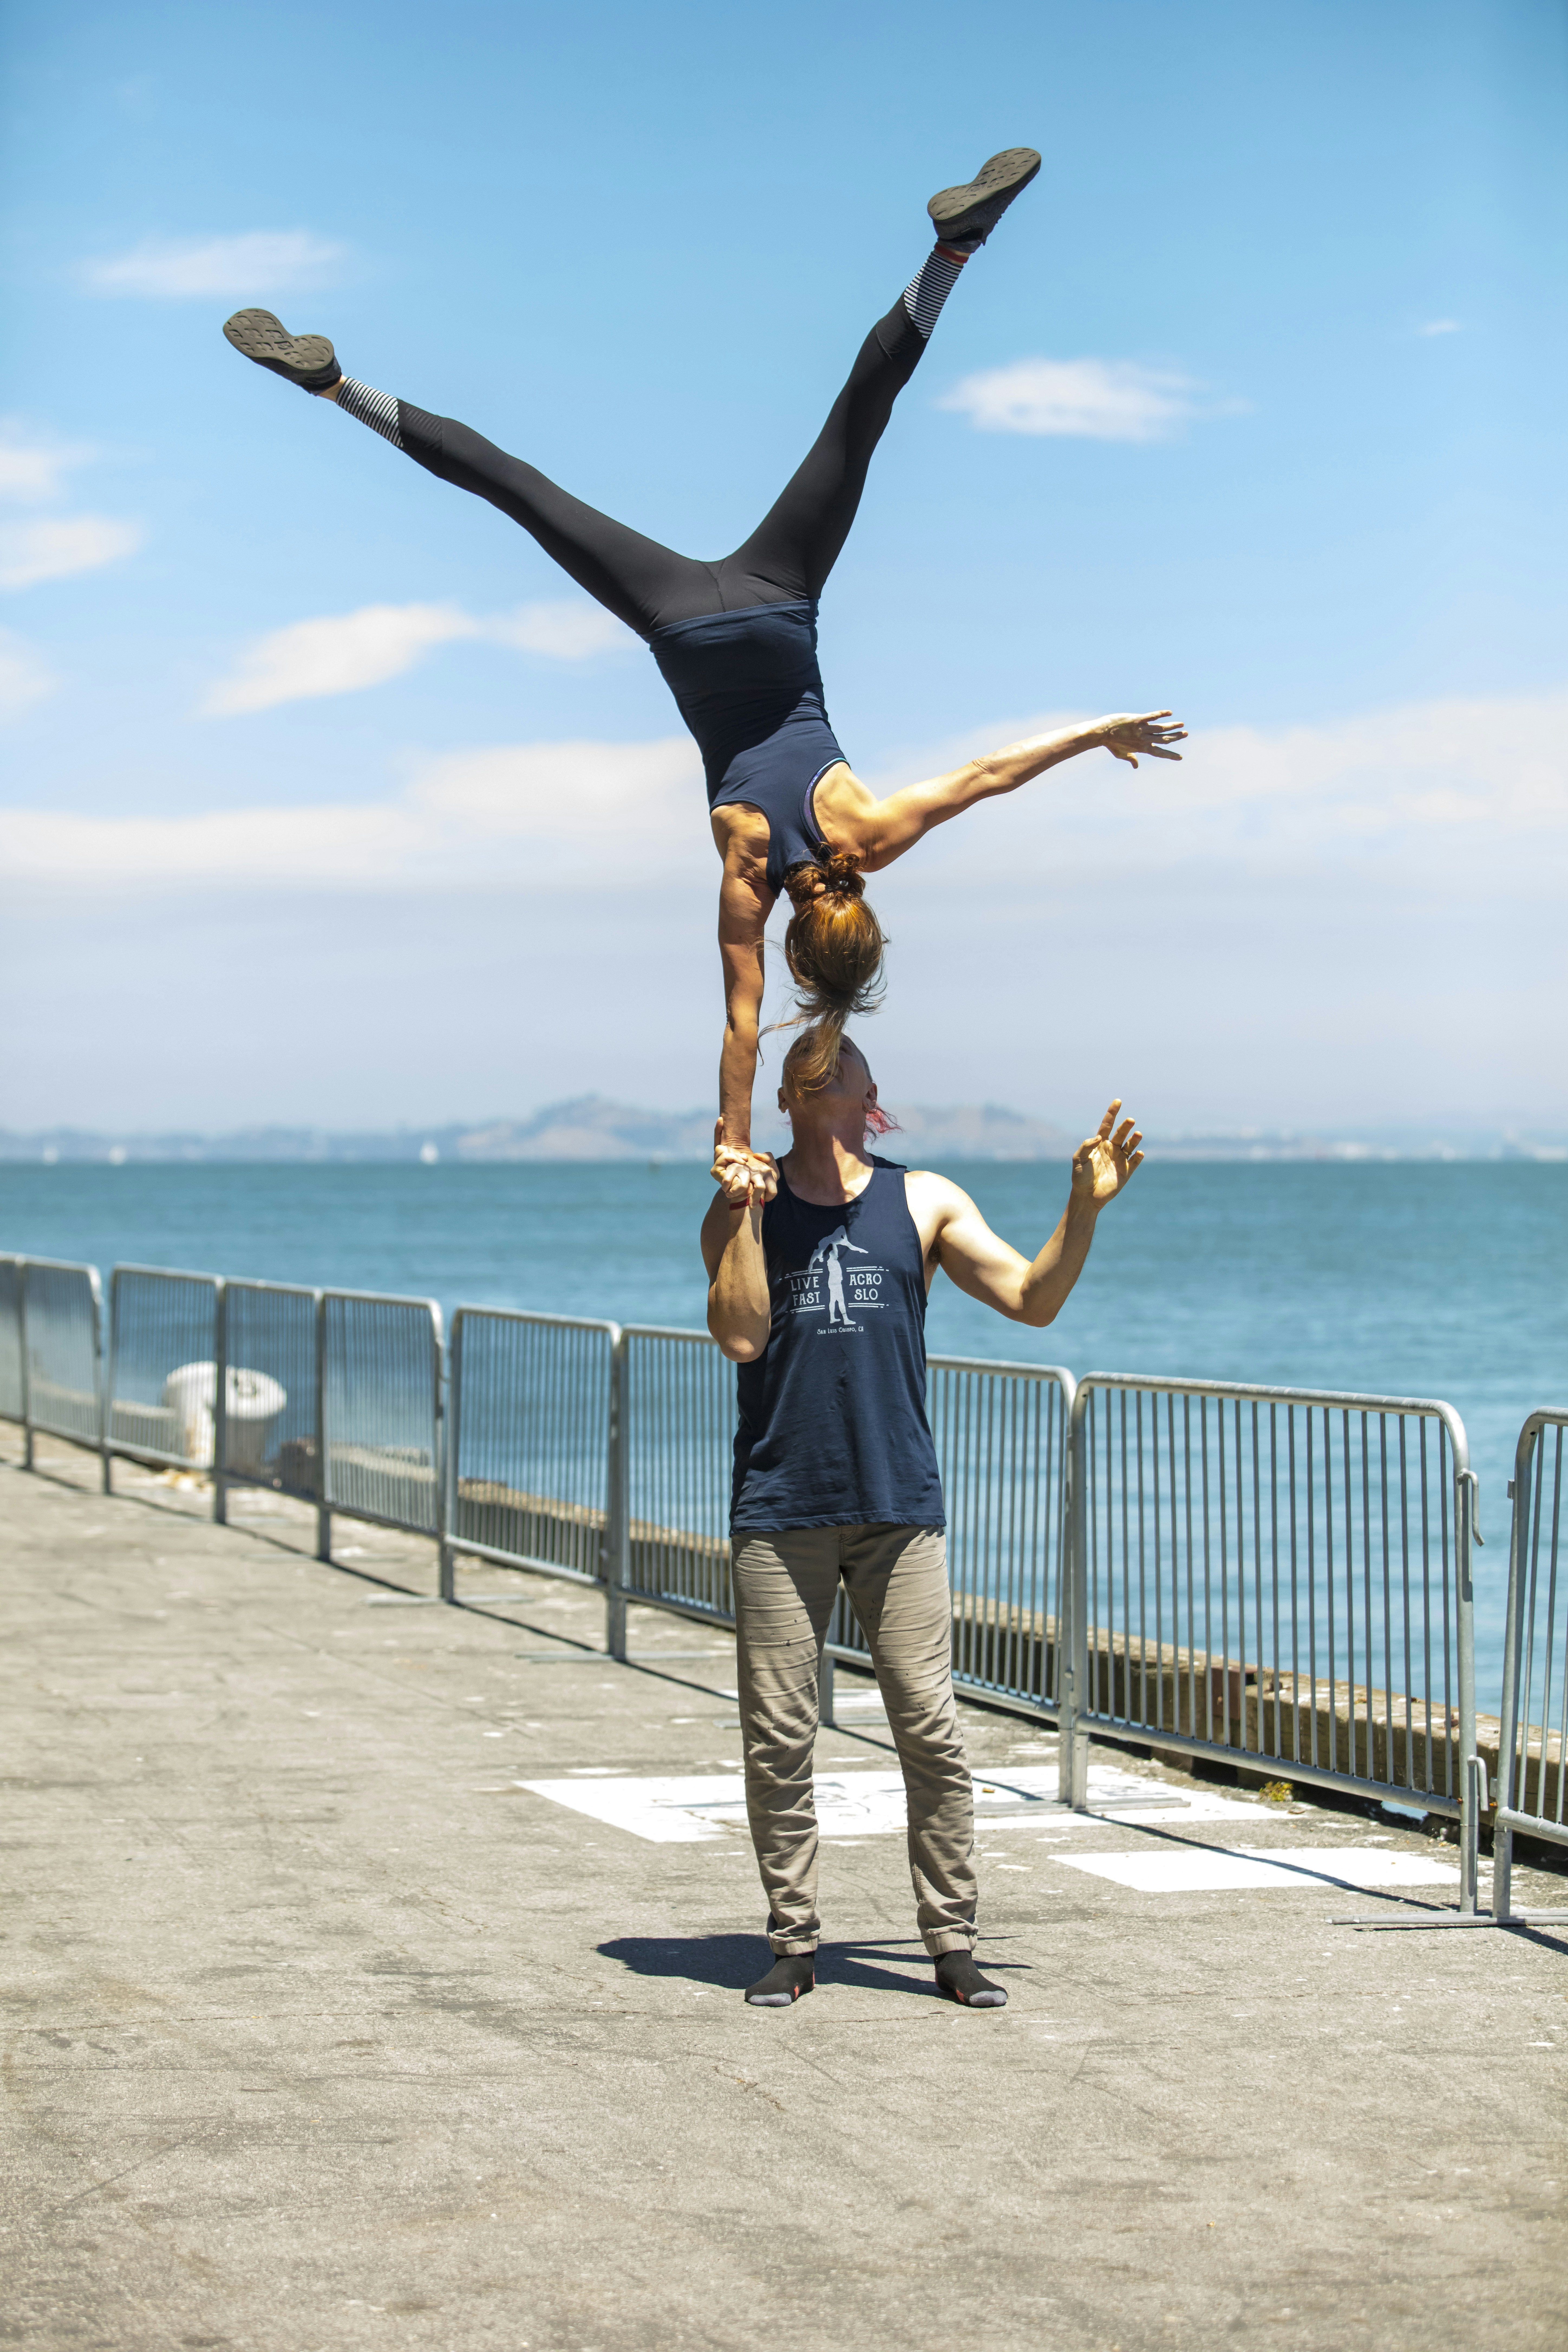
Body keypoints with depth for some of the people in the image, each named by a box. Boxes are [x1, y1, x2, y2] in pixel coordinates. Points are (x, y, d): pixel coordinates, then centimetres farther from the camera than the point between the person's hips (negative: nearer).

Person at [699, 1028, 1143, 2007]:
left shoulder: (925, 1203, 10)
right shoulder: (745, 1203, 8)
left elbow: (1033, 1299, 5)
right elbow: (741, 1337, -6)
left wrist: (1085, 1208, -8)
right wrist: (742, 1208, -11)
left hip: (899, 1509, 0)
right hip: (780, 1511, 0)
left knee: (931, 1730, -2)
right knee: (778, 1735, 1)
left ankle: (953, 1943, 6)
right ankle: (795, 1944, 11)